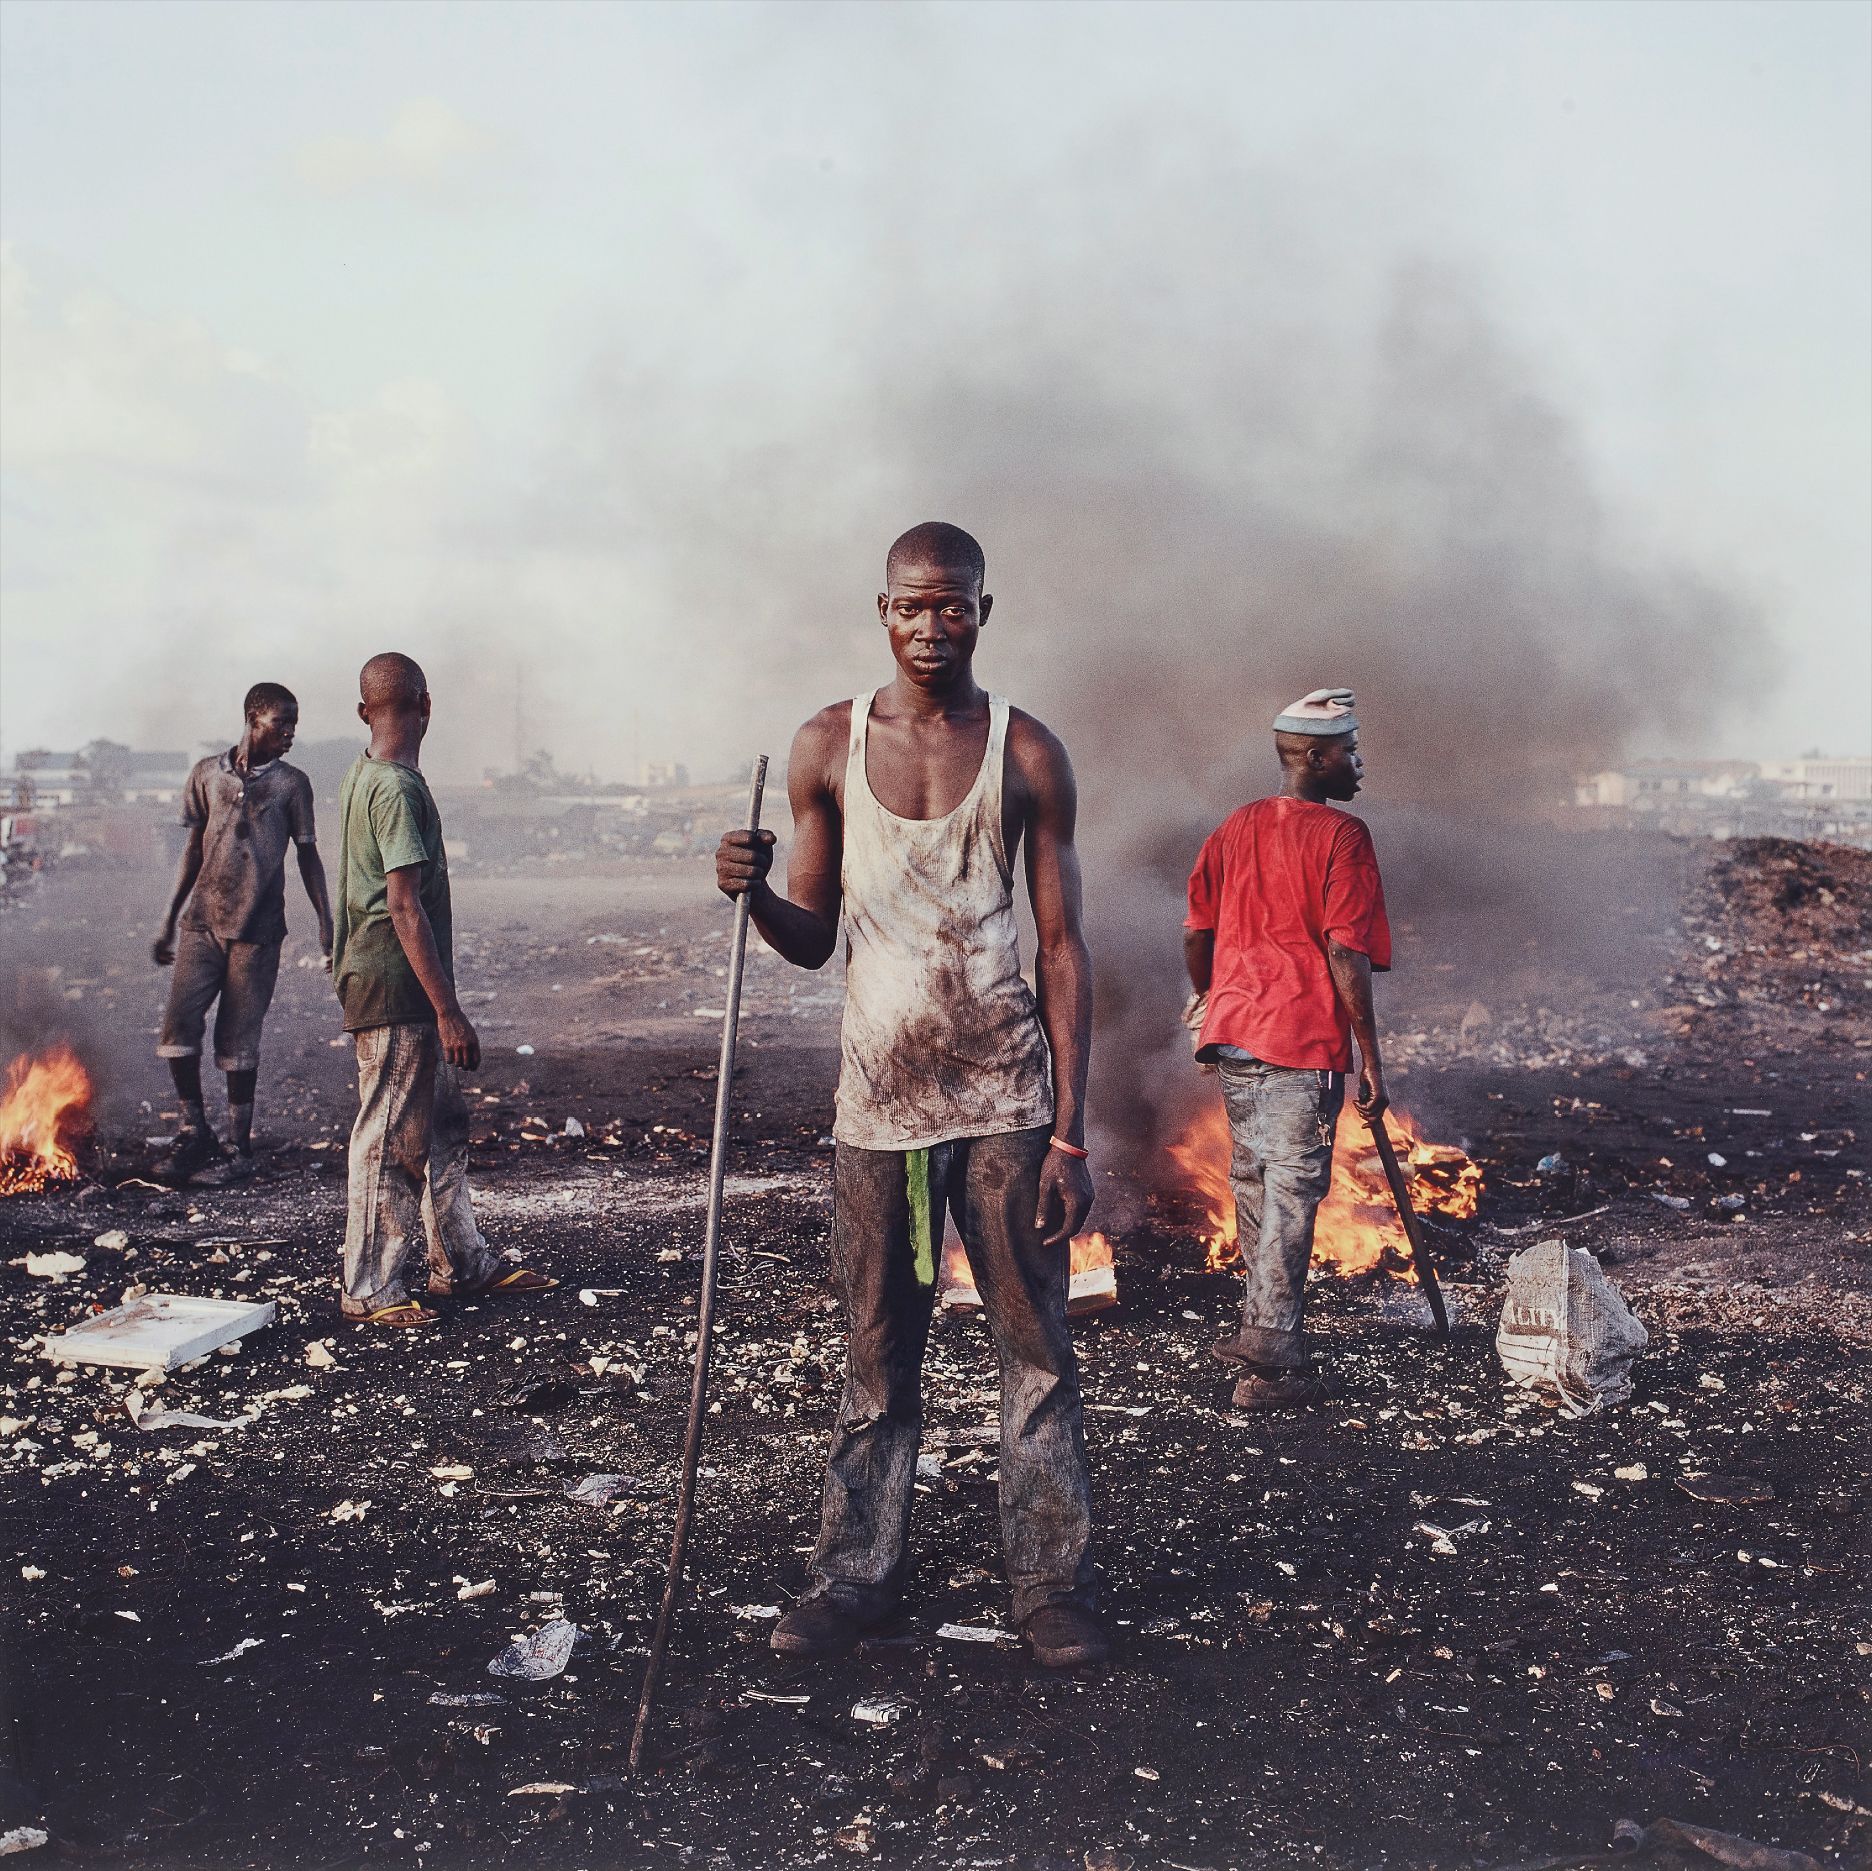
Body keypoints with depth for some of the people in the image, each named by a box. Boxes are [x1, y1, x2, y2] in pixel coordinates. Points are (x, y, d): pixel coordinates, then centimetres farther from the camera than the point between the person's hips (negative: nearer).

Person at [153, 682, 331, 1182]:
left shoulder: (291, 784, 3)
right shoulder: (207, 773, 8)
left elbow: (308, 858, 6)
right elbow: (193, 851, 14)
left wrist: (327, 929, 0)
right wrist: (167, 923, 13)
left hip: (258, 930, -2)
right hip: (203, 922, 2)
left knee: (240, 1043, 0)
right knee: (179, 1023, -9)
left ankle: (240, 1146, 12)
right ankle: (196, 1130, 8)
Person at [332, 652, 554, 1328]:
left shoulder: (362, 776, 12)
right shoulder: (397, 788, -18)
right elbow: (404, 905, -23)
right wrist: (448, 1011, -23)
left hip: (407, 993, 10)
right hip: (396, 991, -10)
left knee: (441, 1125, 15)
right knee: (391, 1139, -2)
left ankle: (464, 1263, 25)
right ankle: (369, 1292, 7)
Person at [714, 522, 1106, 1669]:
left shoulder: (1027, 754, 0)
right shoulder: (829, 747, 4)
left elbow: (1063, 948, 0)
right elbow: (814, 941, 9)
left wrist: (1070, 1134, -6)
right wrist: (755, 895, -15)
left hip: (1006, 1096, -1)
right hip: (878, 1098, 1)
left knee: (1036, 1348, 3)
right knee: (880, 1354, 9)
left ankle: (1055, 1584, 13)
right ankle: (858, 1576, 19)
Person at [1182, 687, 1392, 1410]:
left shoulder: (1234, 828, 11)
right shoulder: (1340, 836, -9)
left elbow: (1197, 931, 13)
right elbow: (1346, 954, -15)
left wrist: (1207, 997, 30)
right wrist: (1370, 1057, -10)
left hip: (1234, 1034, 7)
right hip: (1303, 1039, -7)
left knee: (1253, 1179, 19)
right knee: (1291, 1192, -2)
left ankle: (1257, 1327, 31)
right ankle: (1274, 1361, 1)